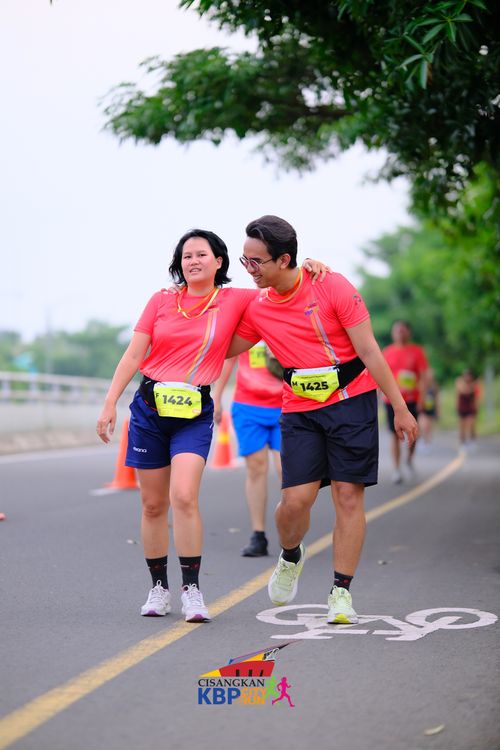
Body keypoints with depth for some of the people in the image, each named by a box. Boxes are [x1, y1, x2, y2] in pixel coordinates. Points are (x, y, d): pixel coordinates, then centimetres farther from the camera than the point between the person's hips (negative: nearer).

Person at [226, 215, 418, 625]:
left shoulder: (332, 287, -11)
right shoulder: (258, 309, 1)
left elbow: (369, 351, -9)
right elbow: (223, 349, 19)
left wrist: (400, 409, -8)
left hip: (351, 402, -3)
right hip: (299, 410, 3)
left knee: (348, 496, -4)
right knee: (295, 500, -9)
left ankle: (341, 593, 6)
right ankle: (291, 557, 24)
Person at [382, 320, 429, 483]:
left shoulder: (417, 351, 2)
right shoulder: (387, 352, 6)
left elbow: (423, 377, -1)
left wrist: (421, 398, -8)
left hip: (411, 399, -1)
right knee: (395, 434, -1)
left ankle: (409, 460, 26)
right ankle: (397, 469, 5)